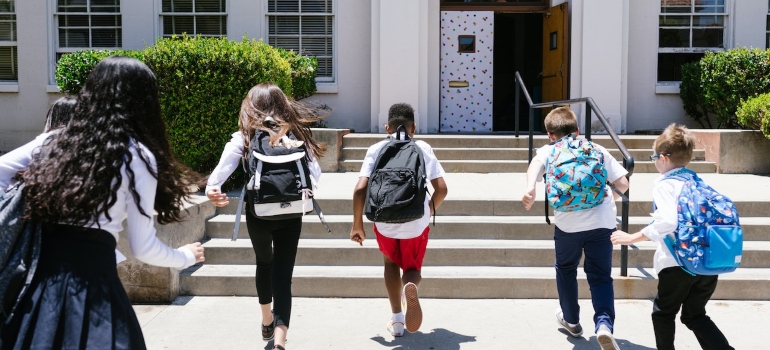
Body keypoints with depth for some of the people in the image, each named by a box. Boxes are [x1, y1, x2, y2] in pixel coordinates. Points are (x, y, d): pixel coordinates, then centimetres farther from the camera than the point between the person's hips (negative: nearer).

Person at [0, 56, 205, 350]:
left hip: (38, 267, 5)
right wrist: (185, 257, 14)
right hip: (91, 275, -5)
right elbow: (143, 247, -3)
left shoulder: (57, 140, 10)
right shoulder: (138, 156, -4)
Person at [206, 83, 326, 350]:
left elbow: (226, 163, -21)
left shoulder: (245, 136, -1)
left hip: (258, 214, 1)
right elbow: (315, 174, -5)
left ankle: (267, 321, 43)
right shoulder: (295, 134, 3)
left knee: (264, 264, 26)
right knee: (282, 275, 1)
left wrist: (212, 187, -34)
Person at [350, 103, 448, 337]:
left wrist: (357, 224, 4)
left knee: (391, 263, 28)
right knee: (412, 268, 21)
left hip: (385, 221, 0)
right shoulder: (423, 148, 4)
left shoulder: (376, 150, 3)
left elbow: (360, 189, -7)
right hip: (416, 222, 0)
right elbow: (441, 188, -2)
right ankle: (410, 286, -17)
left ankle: (396, 320, 22)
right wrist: (432, 208, 19)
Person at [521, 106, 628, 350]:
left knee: (566, 269, 23)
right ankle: (604, 323, -13)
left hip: (568, 222, -1)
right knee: (600, 276, 11)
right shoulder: (597, 149, 18)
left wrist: (530, 189, -29)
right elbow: (623, 184, 12)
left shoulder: (549, 150, 13)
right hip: (602, 220, 1)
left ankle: (571, 320, 39)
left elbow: (537, 163, -12)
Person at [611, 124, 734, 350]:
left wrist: (631, 238, -18)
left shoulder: (665, 185, -9)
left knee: (663, 312, 17)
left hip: (680, 263, -6)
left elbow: (667, 221, -25)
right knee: (695, 315, 21)